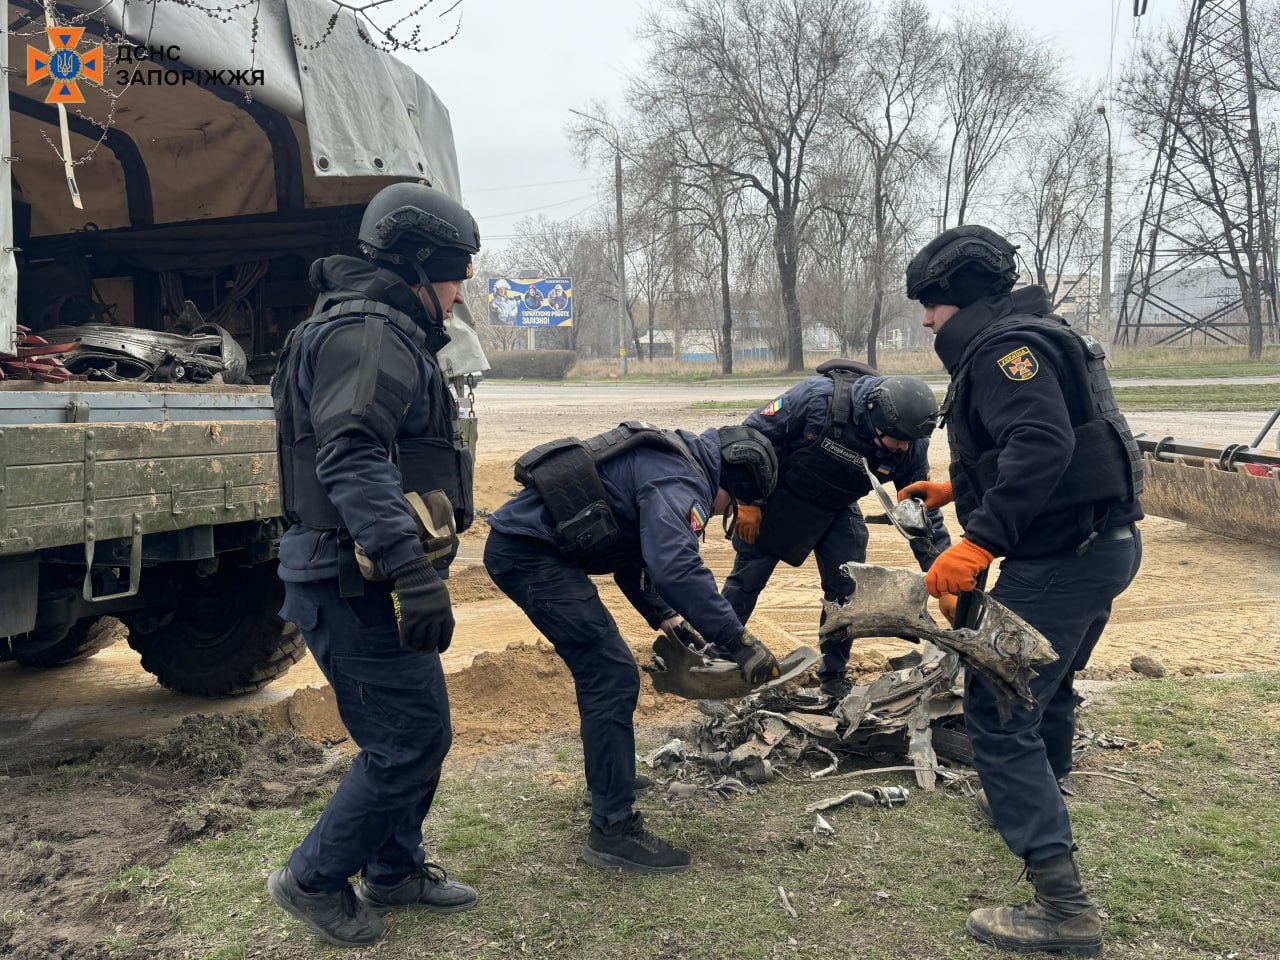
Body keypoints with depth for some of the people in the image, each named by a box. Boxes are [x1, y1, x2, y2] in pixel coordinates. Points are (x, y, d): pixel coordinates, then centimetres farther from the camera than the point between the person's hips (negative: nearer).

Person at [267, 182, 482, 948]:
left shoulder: (390, 335, 19)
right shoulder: (366, 334, -16)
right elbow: (353, 460, -29)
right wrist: (412, 571, -36)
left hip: (369, 578, 11)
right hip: (358, 586, -11)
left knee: (418, 731, 18)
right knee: (411, 739, -3)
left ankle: (395, 869, 34)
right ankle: (316, 881, 14)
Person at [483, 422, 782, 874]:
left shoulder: (663, 463, 19)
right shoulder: (681, 480, -13)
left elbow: (632, 556, 27)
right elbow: (677, 568, -29)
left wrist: (667, 618, 20)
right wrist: (738, 642, -24)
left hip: (519, 543, 11)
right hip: (529, 552, -11)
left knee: (602, 670, 24)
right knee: (614, 679, -10)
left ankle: (609, 776, 40)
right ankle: (613, 829, -4)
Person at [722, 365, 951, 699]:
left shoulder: (910, 447, -21)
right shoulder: (818, 396, -34)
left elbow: (923, 512, -9)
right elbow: (754, 434, -23)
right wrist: (747, 502, -19)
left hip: (836, 513, 4)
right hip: (777, 498, -3)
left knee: (847, 593, -1)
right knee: (745, 581, 2)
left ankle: (835, 676, 19)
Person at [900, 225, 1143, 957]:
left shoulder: (1006, 346, -16)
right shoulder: (1036, 337, 17)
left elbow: (1041, 445, -31)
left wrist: (979, 540, -36)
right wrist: (959, 490, 31)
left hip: (1060, 559, -11)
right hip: (1105, 544, 11)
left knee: (999, 713, -8)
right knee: (1047, 687, 28)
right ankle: (1040, 805, 50)